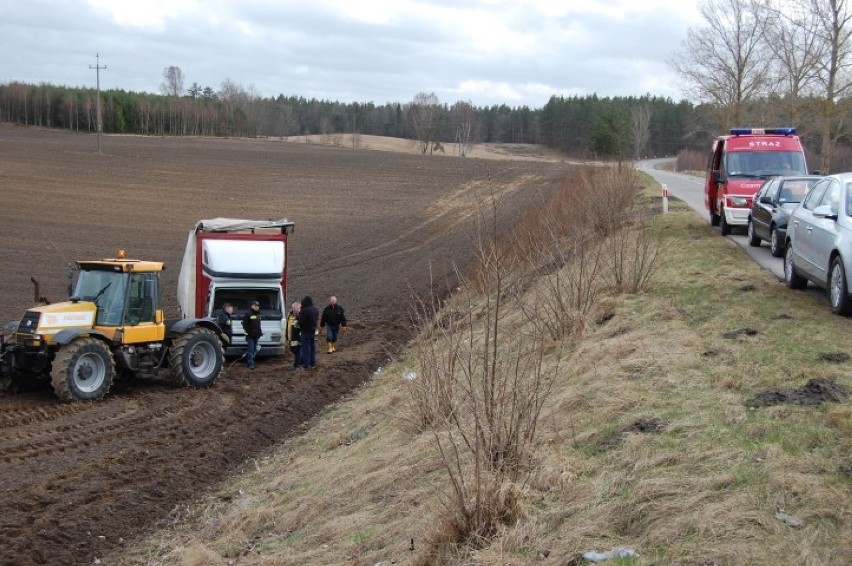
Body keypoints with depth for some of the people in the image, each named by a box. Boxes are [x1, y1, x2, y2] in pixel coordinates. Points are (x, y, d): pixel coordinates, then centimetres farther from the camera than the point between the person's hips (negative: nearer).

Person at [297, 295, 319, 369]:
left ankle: (306, 364, 1)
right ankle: (312, 363, 25)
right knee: (312, 347, 17)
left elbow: (301, 321, -21)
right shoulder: (316, 310, 6)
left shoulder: (304, 310, -24)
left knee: (306, 348, -1)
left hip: (306, 331, -8)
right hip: (313, 330, 8)